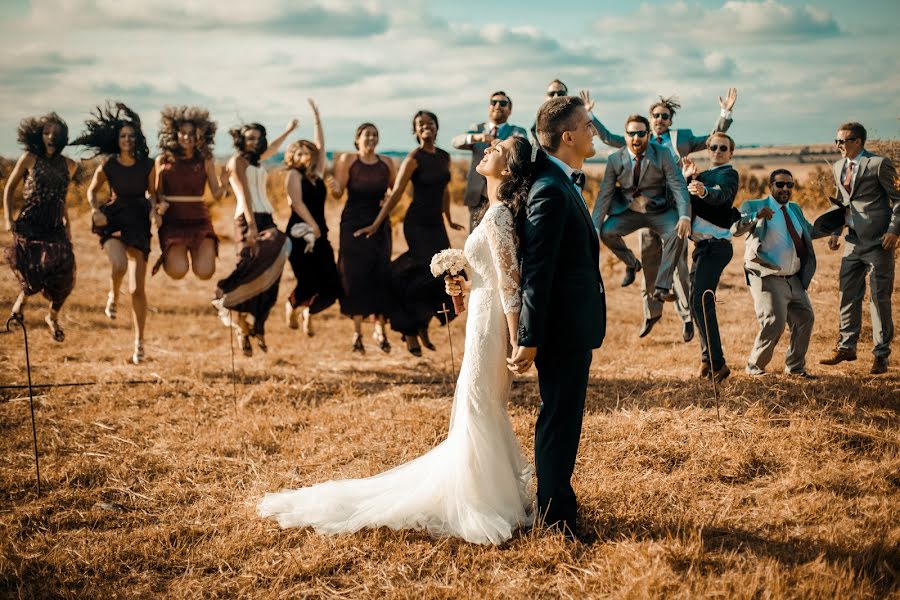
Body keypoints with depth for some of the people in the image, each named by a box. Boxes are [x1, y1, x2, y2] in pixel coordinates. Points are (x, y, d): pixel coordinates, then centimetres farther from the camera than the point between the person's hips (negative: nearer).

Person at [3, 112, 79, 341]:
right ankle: (21, 299, 22)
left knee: (62, 275, -8)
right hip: (29, 225, -3)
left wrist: (67, 221, 18)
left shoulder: (69, 165, 9)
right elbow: (9, 188, 6)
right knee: (33, 273, -16)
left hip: (55, 228, 3)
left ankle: (53, 317, 20)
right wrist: (8, 218, -4)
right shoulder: (29, 159, -2)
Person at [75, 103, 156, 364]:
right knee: (119, 264, -33)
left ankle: (139, 342, 11)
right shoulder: (107, 165, -1)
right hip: (113, 220, -1)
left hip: (138, 222, 1)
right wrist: (95, 210, -6)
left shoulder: (147, 165, -1)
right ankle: (113, 296, 4)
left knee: (137, 288, -2)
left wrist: (153, 208, -7)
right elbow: (92, 191, 12)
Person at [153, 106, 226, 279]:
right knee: (178, 272, -22)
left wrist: (224, 182, -17)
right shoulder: (163, 160, 3)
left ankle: (198, 252, 18)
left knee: (205, 272, -18)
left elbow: (217, 194, 4)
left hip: (199, 220, 1)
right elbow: (157, 194, 10)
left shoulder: (205, 161, 4)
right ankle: (171, 255, 15)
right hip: (172, 221, -1)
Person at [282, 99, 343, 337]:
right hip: (300, 235, -6)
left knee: (331, 287, -3)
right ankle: (291, 305, 19)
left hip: (320, 235, 6)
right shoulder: (293, 175, -1)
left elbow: (320, 147, 18)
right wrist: (312, 225, -18)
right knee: (308, 284, -13)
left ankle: (308, 311, 23)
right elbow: (297, 203, -11)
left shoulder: (317, 174, 15)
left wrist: (317, 118, 18)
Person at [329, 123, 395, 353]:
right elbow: (338, 192, -7)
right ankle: (357, 332, 5)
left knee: (381, 274, -2)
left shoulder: (386, 162, 8)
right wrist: (334, 187, -29)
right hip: (354, 224, -2)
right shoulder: (347, 160, -1)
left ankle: (380, 328, 8)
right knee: (355, 275, -3)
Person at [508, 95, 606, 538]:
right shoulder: (550, 190, -20)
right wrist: (528, 340, -24)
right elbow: (536, 270, -23)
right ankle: (555, 514, 11)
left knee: (562, 416, 19)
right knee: (559, 417, 0)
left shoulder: (563, 183, 12)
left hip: (573, 324, 10)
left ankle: (555, 498, 33)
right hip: (563, 327, -10)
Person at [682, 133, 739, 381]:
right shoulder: (704, 175, 21)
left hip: (715, 245, -9)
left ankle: (716, 363, -21)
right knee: (701, 302, 14)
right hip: (703, 245, 9)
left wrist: (703, 191, -48)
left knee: (700, 301, -19)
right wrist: (686, 178, 3)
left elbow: (721, 194, -27)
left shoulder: (728, 174, -5)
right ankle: (708, 359, 23)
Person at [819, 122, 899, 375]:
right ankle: (846, 347, 19)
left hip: (878, 241, -7)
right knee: (849, 295, 9)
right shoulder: (839, 167, 12)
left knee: (879, 298, -1)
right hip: (853, 241, 7)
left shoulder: (879, 164, -10)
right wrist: (835, 232, 13)